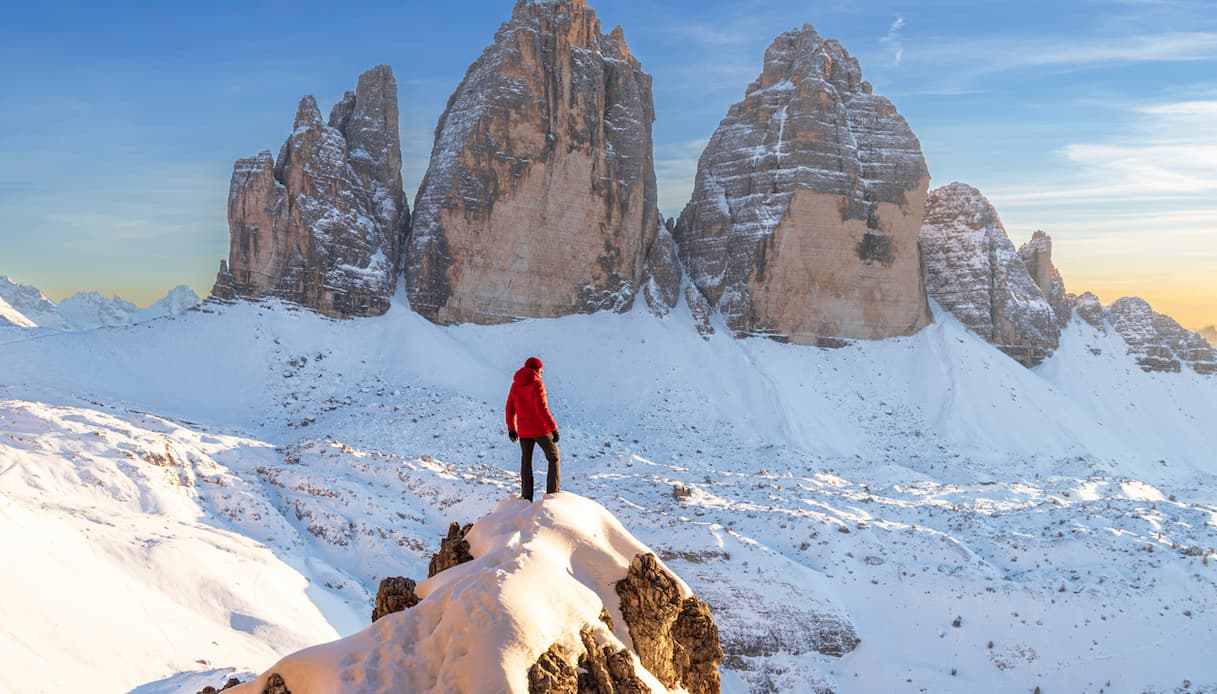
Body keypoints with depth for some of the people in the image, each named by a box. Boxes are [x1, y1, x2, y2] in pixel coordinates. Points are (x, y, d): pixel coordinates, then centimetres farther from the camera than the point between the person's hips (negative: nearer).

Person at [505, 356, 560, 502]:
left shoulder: (515, 385, 6)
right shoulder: (537, 384, -13)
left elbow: (510, 408, 9)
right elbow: (542, 409, -19)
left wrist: (511, 428, 19)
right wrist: (553, 428, -15)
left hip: (524, 431, 5)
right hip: (541, 429, -5)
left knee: (526, 463, 13)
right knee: (554, 458, 9)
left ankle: (527, 498, 9)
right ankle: (553, 494, 1)